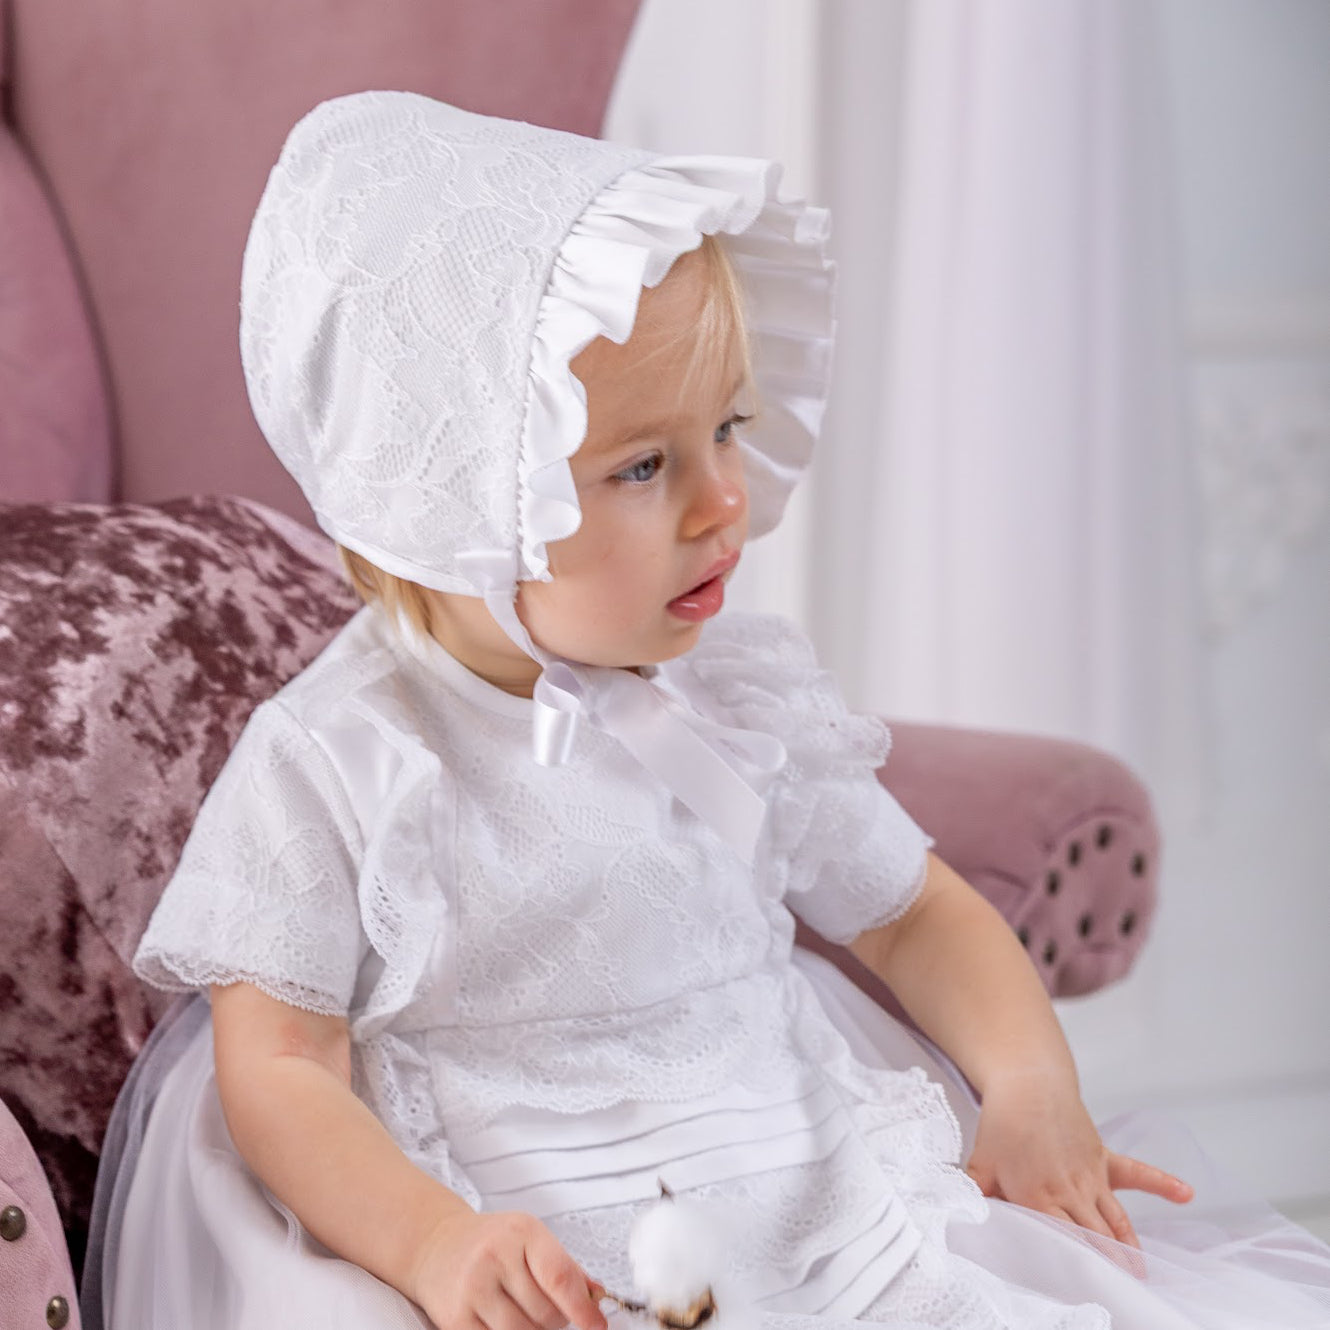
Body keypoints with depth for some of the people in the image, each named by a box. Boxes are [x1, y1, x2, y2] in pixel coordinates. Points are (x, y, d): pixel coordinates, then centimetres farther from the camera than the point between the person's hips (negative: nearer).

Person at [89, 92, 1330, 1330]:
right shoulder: (329, 766, -6)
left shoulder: (744, 697, 8)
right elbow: (277, 1068, -6)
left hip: (822, 1216, 4)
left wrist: (1032, 1091, 2)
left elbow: (914, 910, 19)